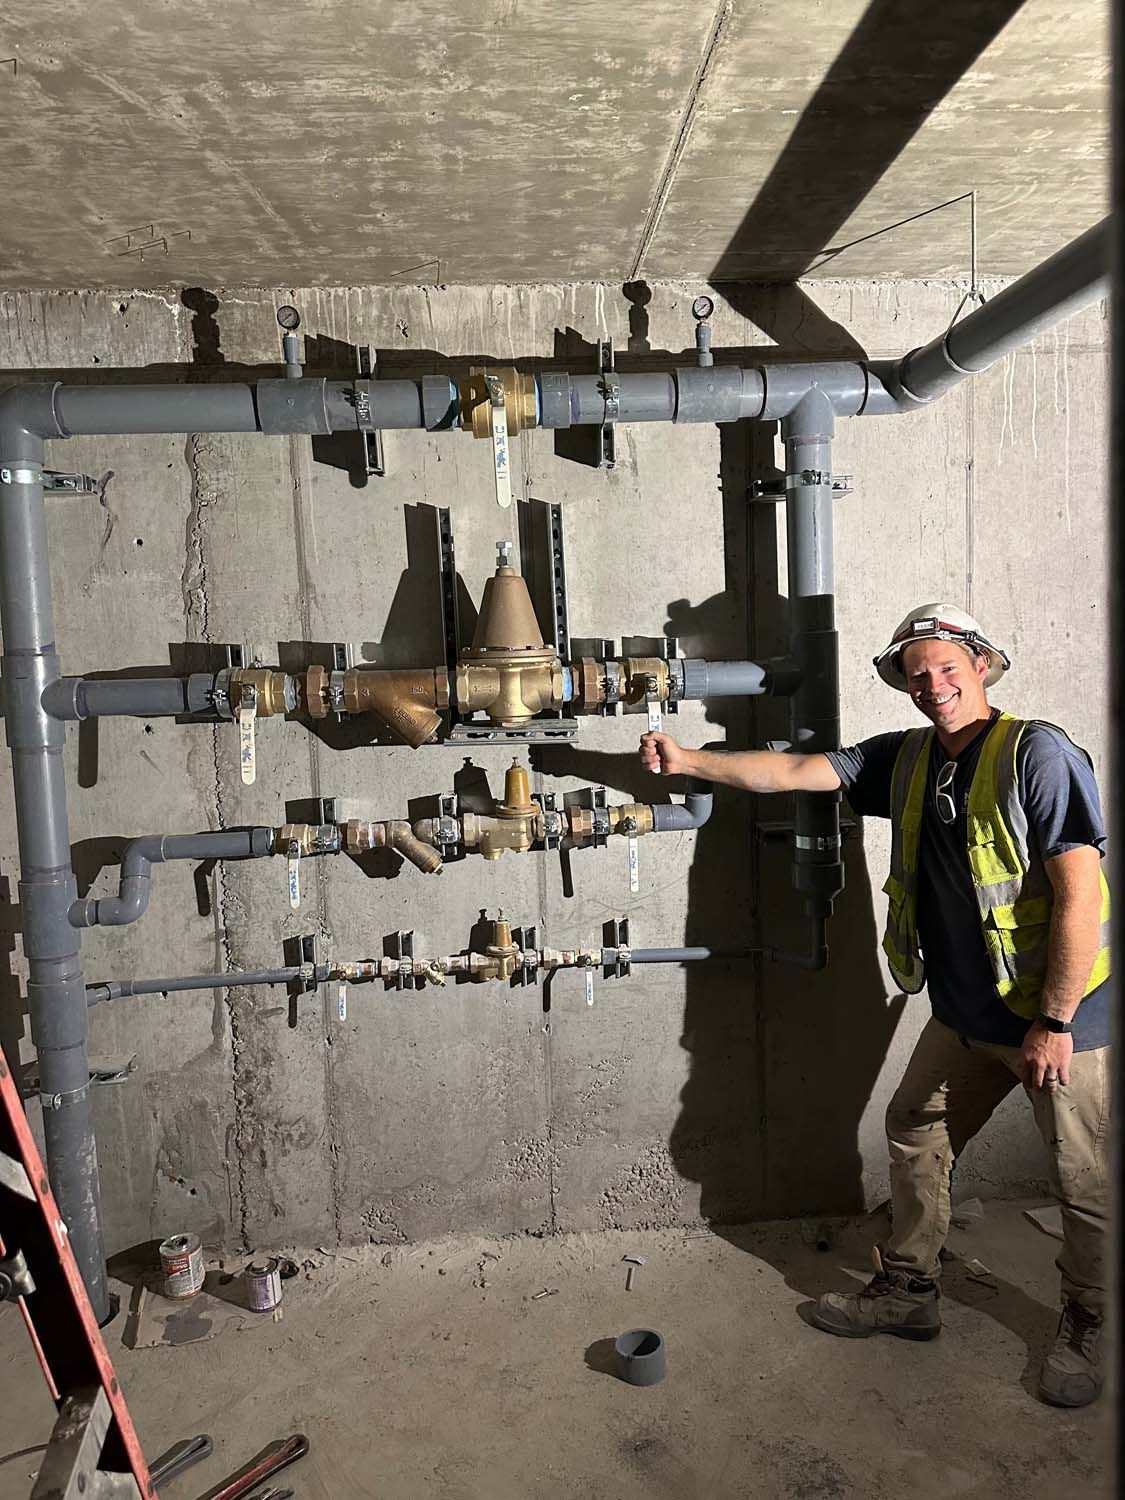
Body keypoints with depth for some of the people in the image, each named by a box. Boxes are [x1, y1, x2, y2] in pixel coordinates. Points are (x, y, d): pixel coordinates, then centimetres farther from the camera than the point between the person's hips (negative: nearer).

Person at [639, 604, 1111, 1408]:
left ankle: (1087, 1327, 35)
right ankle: (908, 1291, 36)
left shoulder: (1037, 754, -19)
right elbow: (794, 771, 3)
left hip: (1063, 1014, -7)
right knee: (916, 1135, 16)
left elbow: (1080, 893, -22)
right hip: (968, 1013, 7)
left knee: (1085, 1179, 10)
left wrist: (1054, 1023, -21)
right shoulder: (907, 760, 2)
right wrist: (689, 760, -2)